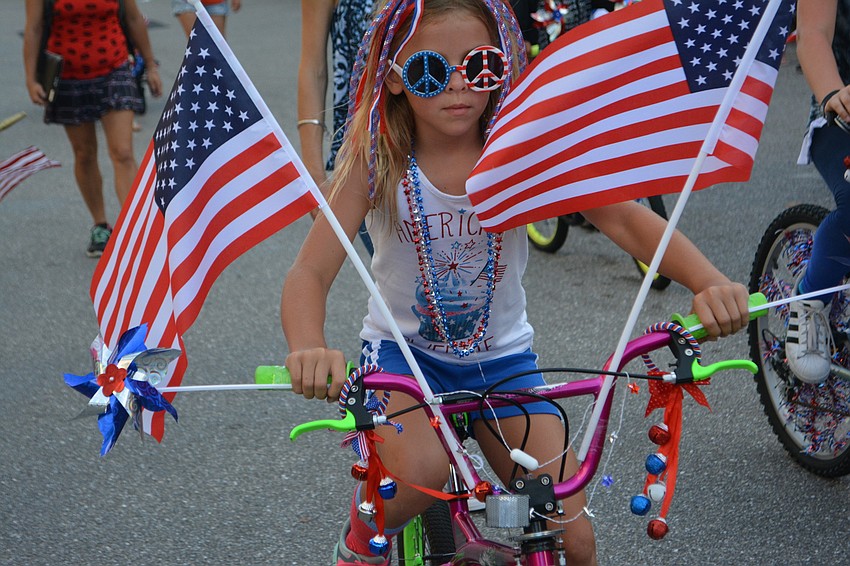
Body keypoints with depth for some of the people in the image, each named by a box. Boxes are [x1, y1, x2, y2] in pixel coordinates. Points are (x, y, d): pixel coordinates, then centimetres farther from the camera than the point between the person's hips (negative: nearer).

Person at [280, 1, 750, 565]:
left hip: (502, 356, 2)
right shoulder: (375, 158, -17)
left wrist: (708, 281, -40)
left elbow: (625, 218, -22)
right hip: (404, 349, -2)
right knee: (419, 472, -33)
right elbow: (310, 271, -25)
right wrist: (309, 348, -47)